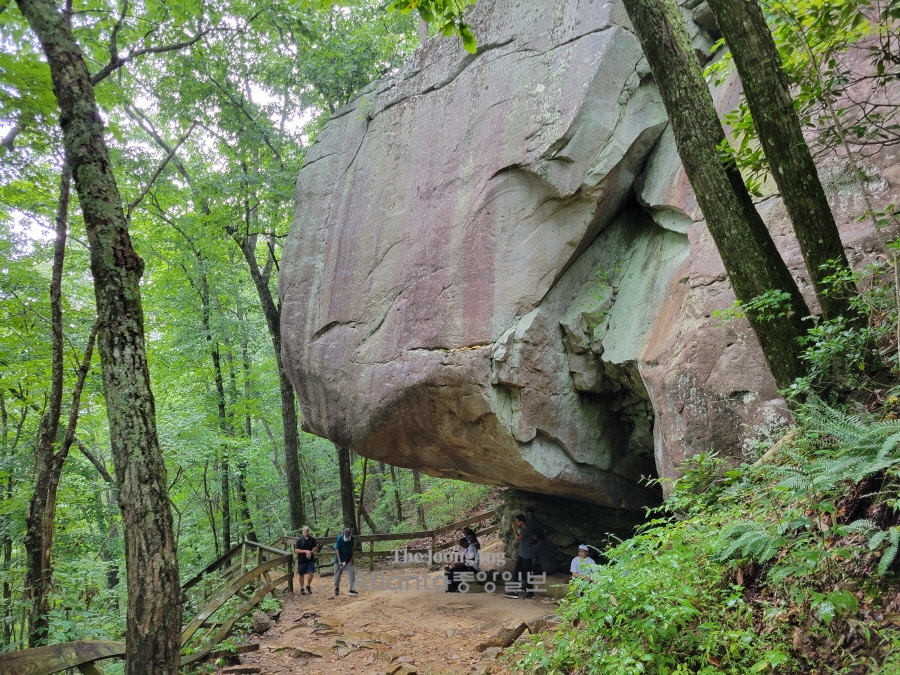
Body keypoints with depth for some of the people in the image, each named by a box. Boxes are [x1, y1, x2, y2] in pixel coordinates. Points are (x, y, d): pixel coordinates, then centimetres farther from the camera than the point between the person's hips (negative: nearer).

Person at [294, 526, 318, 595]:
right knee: (302, 575, 8)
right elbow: (296, 550, -9)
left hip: (310, 560, 1)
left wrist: (310, 552, -16)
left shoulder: (312, 539, 2)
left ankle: (308, 586, 15)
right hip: (302, 560, -1)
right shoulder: (299, 540, -4)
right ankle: (302, 589, 23)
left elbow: (315, 548, 1)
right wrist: (305, 551, -19)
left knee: (311, 573, -9)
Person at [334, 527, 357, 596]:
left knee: (352, 573, -10)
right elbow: (337, 549, -21)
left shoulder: (351, 538, -7)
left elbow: (352, 548, 4)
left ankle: (352, 589, -7)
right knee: (337, 575, 6)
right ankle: (337, 589, 29)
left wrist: (352, 558, -4)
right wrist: (339, 561, -27)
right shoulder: (340, 538, -20)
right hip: (340, 560, -3)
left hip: (348, 560, 3)